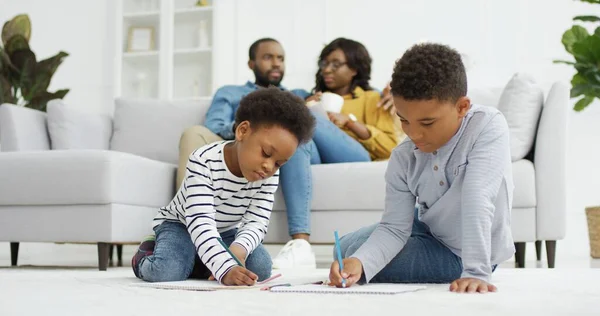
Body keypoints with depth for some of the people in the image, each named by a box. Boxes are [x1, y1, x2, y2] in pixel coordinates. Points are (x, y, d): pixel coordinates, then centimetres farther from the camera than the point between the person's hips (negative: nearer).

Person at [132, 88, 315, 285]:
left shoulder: (269, 177, -17)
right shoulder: (204, 161, -34)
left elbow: (256, 223, -22)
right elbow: (201, 223, -42)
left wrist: (239, 248, -46)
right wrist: (225, 269, -56)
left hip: (225, 232, 5)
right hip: (180, 225, -5)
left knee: (261, 268, -20)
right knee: (166, 272, -33)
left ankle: (198, 264, 2)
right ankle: (146, 256, 4)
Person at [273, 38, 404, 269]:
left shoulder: (372, 99, 28)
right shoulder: (315, 101, 40)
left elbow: (389, 146, 11)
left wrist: (350, 121, 0)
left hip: (356, 160, -2)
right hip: (317, 162, 2)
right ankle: (300, 244, -51)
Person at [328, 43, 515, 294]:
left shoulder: (488, 126, -31)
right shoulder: (403, 159, -16)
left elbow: (477, 200, -42)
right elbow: (394, 228, -19)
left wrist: (476, 272, -49)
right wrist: (359, 263, -38)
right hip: (430, 228, 6)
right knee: (348, 250, 16)